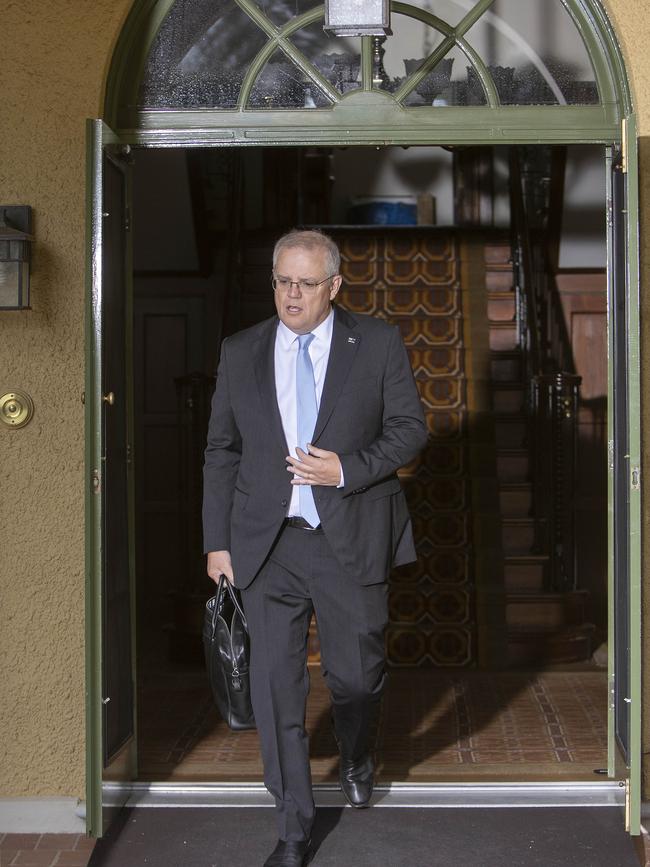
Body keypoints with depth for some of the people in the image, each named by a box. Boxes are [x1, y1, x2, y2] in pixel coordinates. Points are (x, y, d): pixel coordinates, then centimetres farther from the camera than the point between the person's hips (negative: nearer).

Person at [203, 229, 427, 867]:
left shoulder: (378, 343, 2)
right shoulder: (240, 352, 6)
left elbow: (409, 427, 2)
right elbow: (221, 451, 8)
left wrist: (347, 469, -13)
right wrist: (218, 541, 5)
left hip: (352, 543, -1)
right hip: (267, 547, 1)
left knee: (355, 675, 11)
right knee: (275, 684, 1)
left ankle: (356, 758, 46)